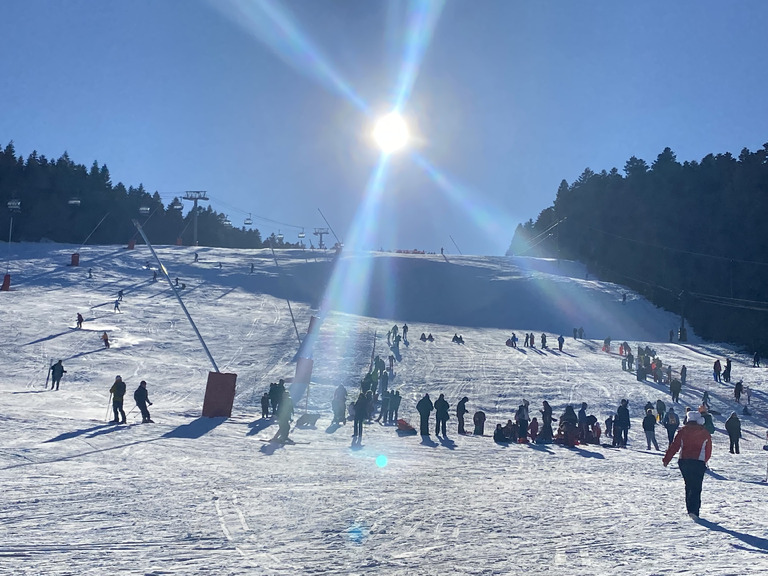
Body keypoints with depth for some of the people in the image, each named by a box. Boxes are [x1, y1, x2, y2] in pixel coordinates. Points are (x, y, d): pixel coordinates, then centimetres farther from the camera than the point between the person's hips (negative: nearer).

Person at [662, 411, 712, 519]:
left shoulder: (683, 431, 4)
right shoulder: (705, 433, 5)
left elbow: (674, 446, 1)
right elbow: (708, 450, 11)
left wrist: (666, 459, 4)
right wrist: (704, 461, 28)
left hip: (684, 461, 2)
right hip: (699, 462, -2)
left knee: (689, 485, 17)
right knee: (696, 487, -4)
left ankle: (690, 509, 18)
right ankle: (694, 510, -22)